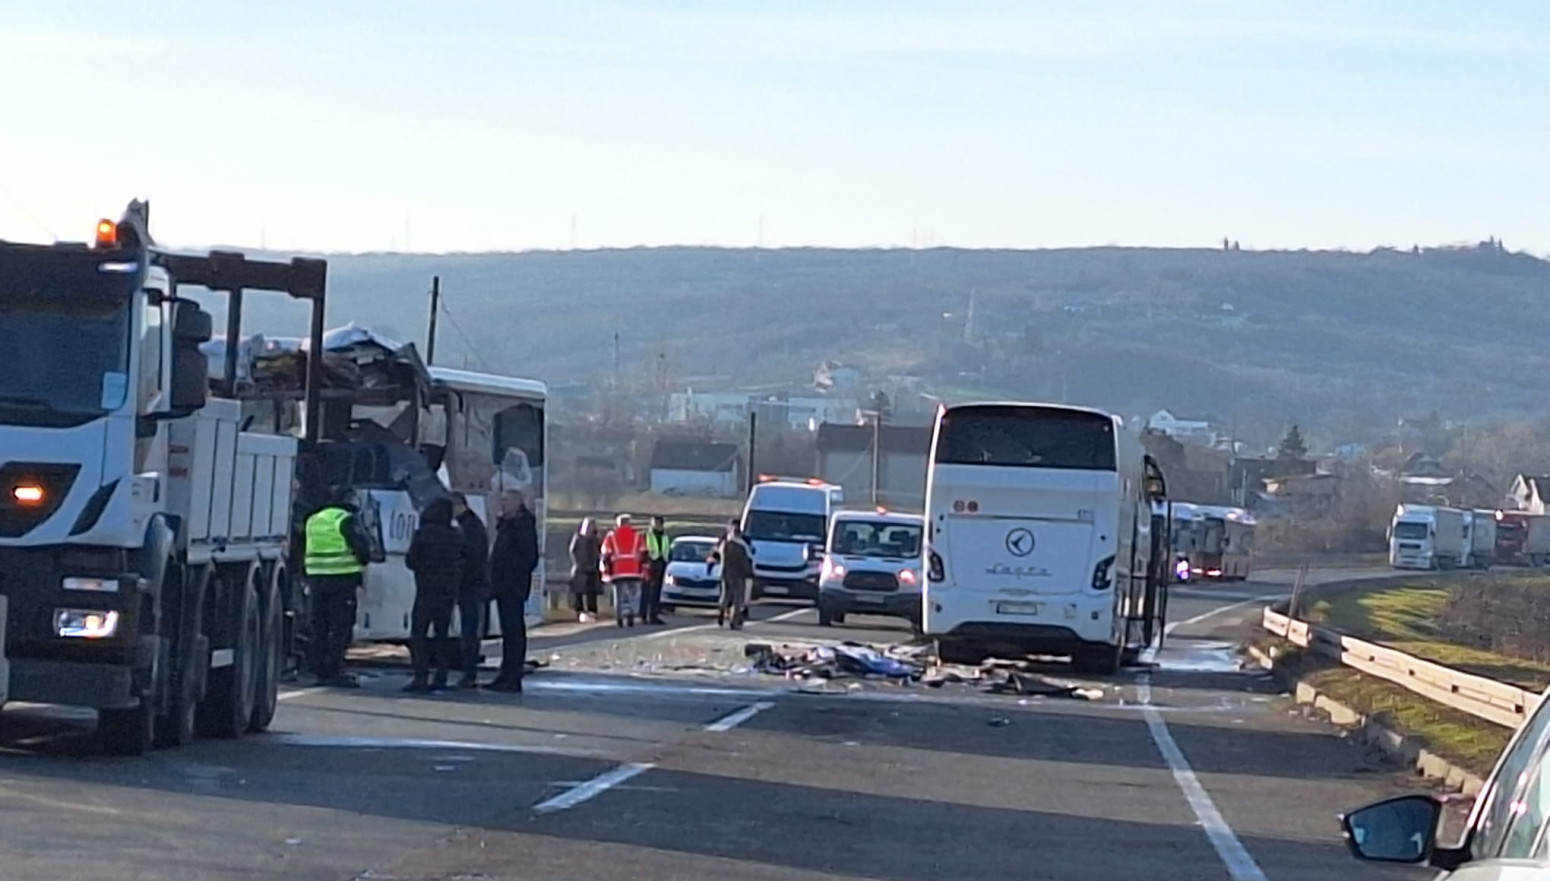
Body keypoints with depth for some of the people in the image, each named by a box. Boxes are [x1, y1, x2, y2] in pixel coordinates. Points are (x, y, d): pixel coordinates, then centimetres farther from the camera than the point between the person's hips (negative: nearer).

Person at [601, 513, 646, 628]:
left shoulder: (611, 536, 8)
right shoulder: (636, 535, 9)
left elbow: (606, 555, 4)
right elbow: (643, 554, 6)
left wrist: (606, 573, 8)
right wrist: (644, 570, 11)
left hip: (617, 572, 0)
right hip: (634, 571, 0)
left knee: (619, 596, 9)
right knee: (634, 594, 7)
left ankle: (619, 619, 5)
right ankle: (630, 613, -14)